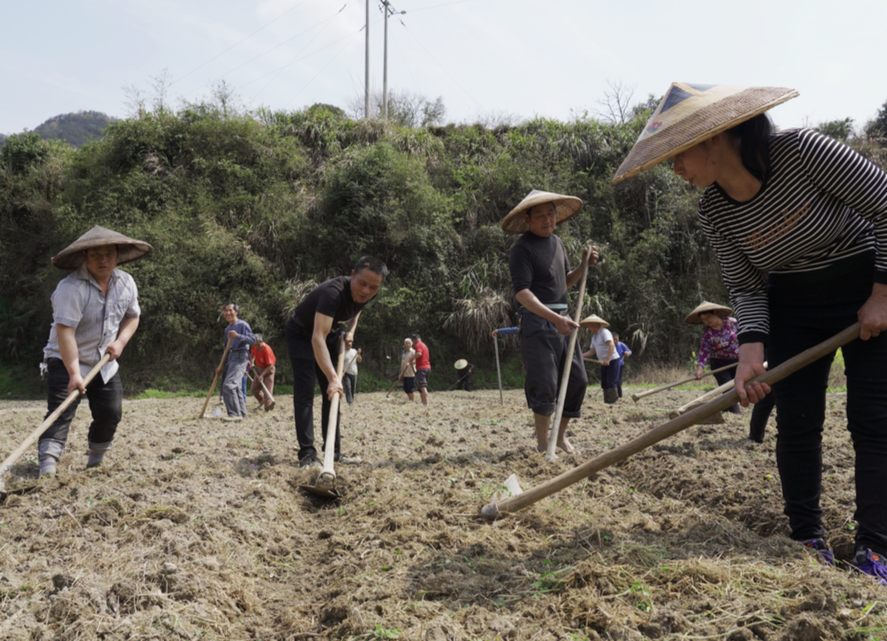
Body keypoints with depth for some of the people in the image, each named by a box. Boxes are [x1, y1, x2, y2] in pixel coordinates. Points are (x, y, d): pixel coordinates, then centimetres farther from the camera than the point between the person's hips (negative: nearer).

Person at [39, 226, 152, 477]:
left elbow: (132, 316, 13)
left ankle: (95, 461, 25)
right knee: (60, 412, -18)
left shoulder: (126, 283, -3)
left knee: (111, 414, 4)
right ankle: (47, 465, -25)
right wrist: (74, 374, -36)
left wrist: (120, 341, -7)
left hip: (105, 363, 6)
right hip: (67, 362, -6)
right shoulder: (71, 287, -24)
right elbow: (64, 331, -30)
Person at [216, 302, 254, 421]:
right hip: (231, 358, 9)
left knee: (229, 385, -21)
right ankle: (242, 414, 13)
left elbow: (252, 339, -15)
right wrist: (222, 365, 21)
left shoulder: (242, 324, -4)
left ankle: (235, 414, -21)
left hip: (240, 357, -9)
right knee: (236, 388, 8)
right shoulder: (227, 329, 21)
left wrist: (238, 336, -28)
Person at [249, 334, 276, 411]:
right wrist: (252, 362, -1)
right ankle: (262, 400, 32)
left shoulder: (267, 350, -29)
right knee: (254, 389, 9)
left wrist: (262, 375, -29)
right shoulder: (254, 346, -8)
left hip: (268, 369, -7)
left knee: (268, 388, -19)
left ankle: (268, 406, -24)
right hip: (259, 368, 7)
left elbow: (270, 366, -28)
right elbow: (252, 354, 17)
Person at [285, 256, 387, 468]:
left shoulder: (366, 295, -16)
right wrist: (333, 377, -55)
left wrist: (350, 331, -6)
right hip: (301, 335, -7)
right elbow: (317, 338, -49)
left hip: (330, 334, 7)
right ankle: (307, 454, -15)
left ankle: (334, 451, 13)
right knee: (304, 394, -15)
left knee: (333, 393, 6)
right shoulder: (333, 292, -40)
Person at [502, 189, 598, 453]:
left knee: (577, 380, 9)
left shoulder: (557, 242, 16)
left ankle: (560, 435, 23)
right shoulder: (522, 249, -10)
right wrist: (554, 318, -30)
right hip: (538, 322, -8)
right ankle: (542, 444, 3)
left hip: (561, 320, 8)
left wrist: (583, 265, 7)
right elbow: (522, 292, -20)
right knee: (544, 384, -8)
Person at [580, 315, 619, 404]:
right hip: (604, 363, 9)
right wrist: (581, 356, -2)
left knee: (611, 383, -13)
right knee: (604, 384, 6)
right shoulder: (594, 336, 14)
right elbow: (592, 351, 14)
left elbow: (611, 345, -24)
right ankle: (607, 402, 8)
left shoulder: (604, 332, -12)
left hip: (612, 361, -9)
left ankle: (614, 402, -13)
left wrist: (607, 359, -33)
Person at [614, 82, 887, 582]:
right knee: (797, 423, -1)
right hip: (792, 303, 4)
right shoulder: (714, 212, -11)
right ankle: (809, 540, 14)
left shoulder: (801, 151, -25)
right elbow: (746, 287, -6)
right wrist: (751, 348, -23)